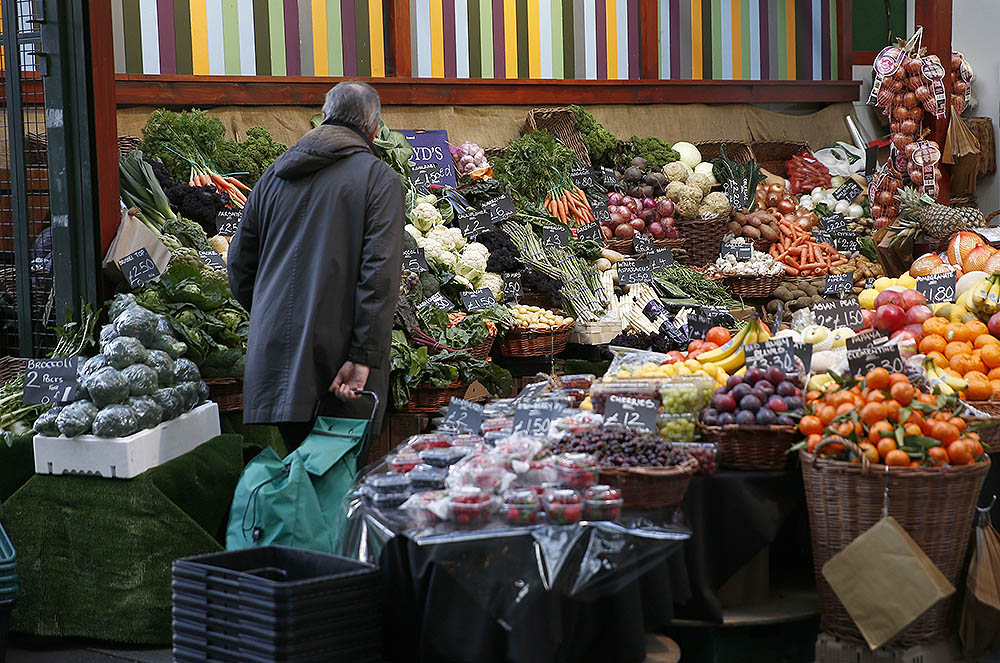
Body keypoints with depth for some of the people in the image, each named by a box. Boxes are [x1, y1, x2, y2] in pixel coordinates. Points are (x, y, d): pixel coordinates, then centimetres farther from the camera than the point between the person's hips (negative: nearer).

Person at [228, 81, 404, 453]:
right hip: (336, 349, -5)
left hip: (275, 352, 5)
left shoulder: (275, 174, 15)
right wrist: (364, 357, -15)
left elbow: (240, 266, 19)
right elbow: (380, 274, -13)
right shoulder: (380, 180, -2)